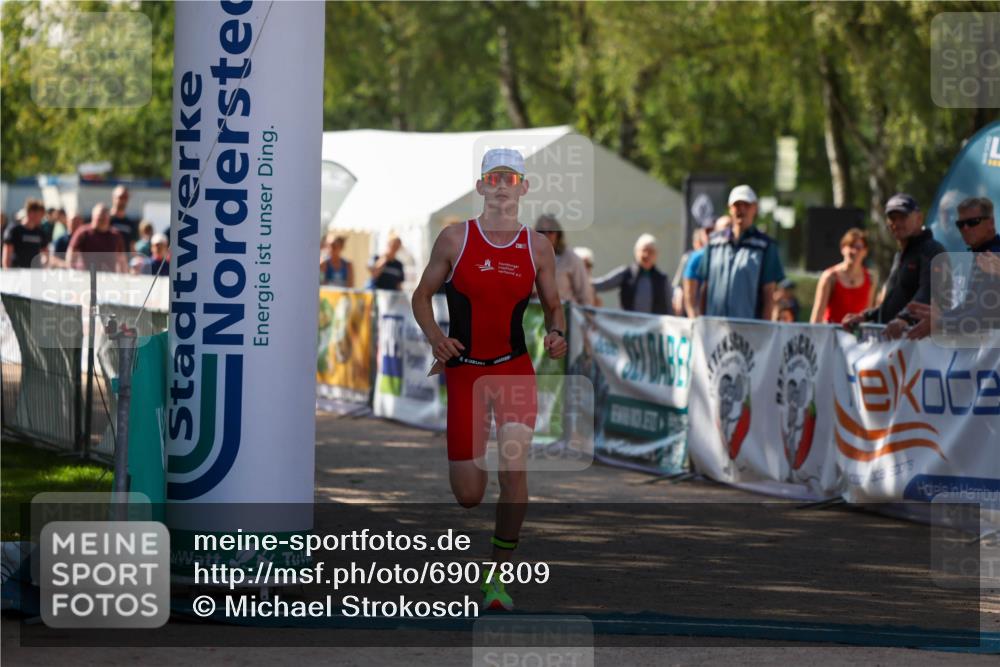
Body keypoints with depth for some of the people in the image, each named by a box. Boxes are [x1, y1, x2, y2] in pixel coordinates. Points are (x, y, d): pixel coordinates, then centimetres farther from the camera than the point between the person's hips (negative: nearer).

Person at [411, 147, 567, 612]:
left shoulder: (537, 246, 3)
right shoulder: (455, 238, -2)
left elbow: (553, 305, 13)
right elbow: (422, 295, 6)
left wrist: (558, 335, -9)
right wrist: (435, 338, -11)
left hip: (515, 369, 1)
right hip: (464, 369, -1)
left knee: (514, 467, -19)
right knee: (468, 497, -1)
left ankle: (499, 574, -4)